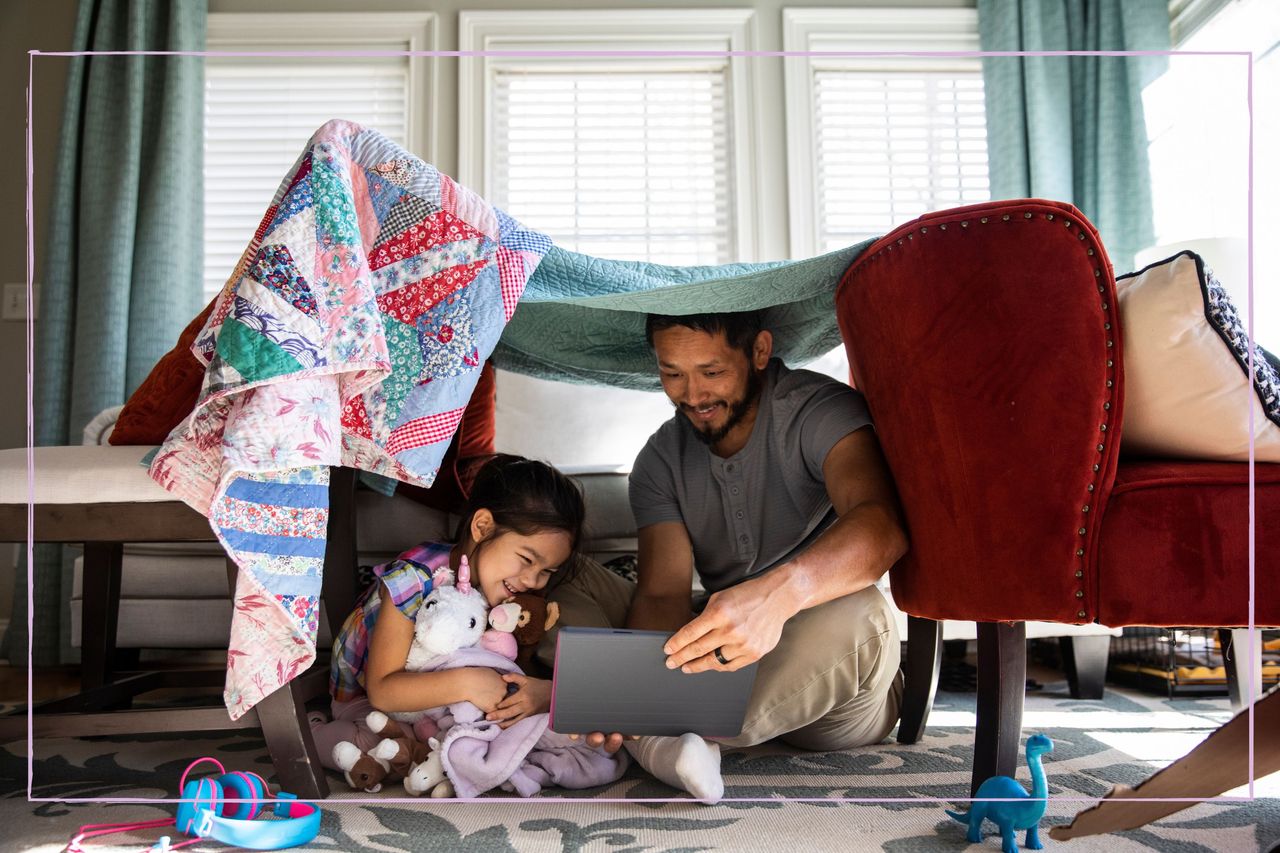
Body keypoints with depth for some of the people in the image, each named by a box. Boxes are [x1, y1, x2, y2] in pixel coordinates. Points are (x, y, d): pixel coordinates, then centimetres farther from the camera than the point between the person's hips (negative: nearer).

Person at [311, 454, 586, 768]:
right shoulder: (414, 580, -31)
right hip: (364, 696, -4)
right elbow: (381, 690, -32)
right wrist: (464, 683, -45)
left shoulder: (516, 593, -13)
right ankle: (312, 733, -5)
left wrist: (545, 693, -36)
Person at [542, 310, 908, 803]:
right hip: (722, 656, 4)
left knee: (857, 616, -38)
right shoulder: (660, 460, 3)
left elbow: (882, 524, -33)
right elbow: (663, 594, -7)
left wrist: (778, 593, -52)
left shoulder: (819, 410, -13)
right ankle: (659, 740, -32)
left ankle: (658, 736, -28)